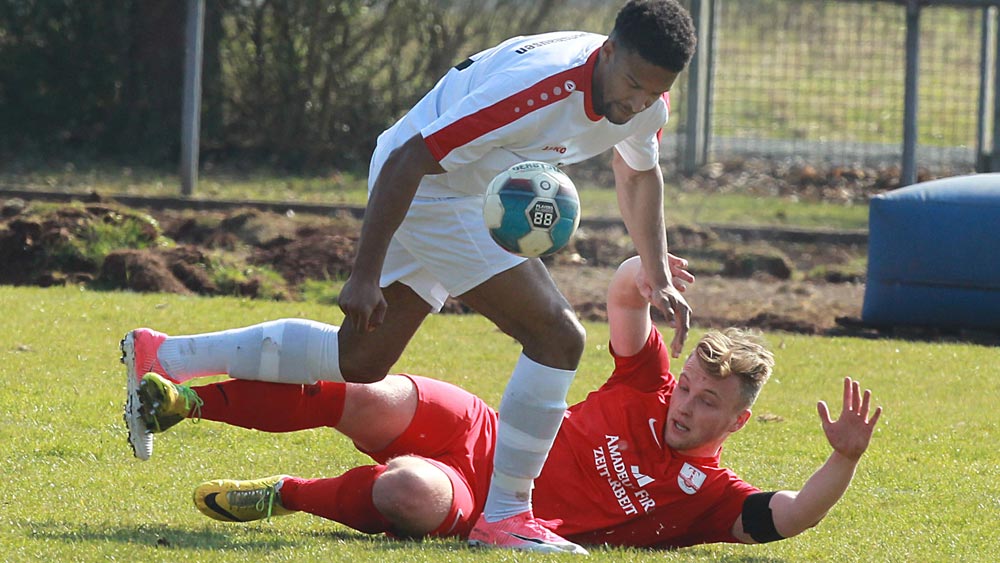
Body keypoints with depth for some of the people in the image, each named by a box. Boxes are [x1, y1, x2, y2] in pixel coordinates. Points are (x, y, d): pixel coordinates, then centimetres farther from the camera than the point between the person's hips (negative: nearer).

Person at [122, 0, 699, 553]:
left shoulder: (645, 99, -7)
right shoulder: (539, 86, -34)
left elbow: (640, 172, 19)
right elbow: (408, 161, -30)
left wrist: (659, 276, 12)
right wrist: (365, 276, -29)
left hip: (474, 197, 9)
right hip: (427, 188, -9)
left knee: (359, 360, 15)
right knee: (558, 335, -18)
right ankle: (504, 516, -10)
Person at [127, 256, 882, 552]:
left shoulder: (709, 495, -7)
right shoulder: (650, 392, 3)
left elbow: (787, 518, -22)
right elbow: (624, 297, 3)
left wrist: (844, 459, -37)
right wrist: (641, 273, -22)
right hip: (475, 433, 3)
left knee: (411, 493, -37)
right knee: (376, 403, -25)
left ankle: (285, 496, -8)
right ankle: (187, 400, -13)